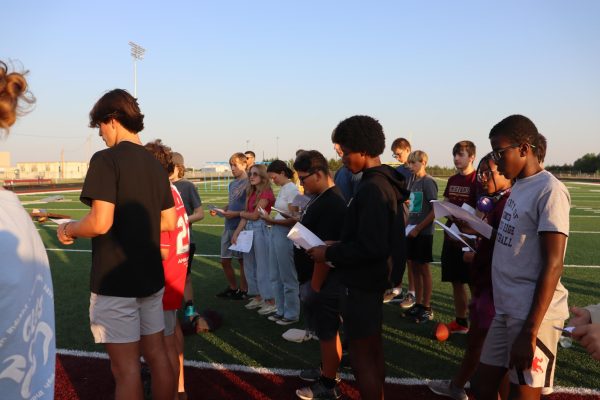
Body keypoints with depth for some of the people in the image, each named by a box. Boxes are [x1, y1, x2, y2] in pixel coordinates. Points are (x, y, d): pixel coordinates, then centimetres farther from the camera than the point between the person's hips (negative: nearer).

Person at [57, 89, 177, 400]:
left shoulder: (106, 159, -13)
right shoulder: (156, 165, 8)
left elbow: (100, 222, -21)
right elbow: (169, 222, 10)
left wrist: (69, 229, -3)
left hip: (115, 281, -7)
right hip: (151, 276, 7)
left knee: (125, 368, 3)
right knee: (157, 356, 15)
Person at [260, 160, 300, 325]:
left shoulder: (292, 190, -13)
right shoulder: (282, 189, 12)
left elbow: (294, 220, -18)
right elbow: (281, 214, 11)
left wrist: (272, 220, -20)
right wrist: (270, 220, -3)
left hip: (284, 234, -9)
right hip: (275, 233, 9)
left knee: (288, 277, 2)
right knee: (276, 276, 16)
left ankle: (292, 314, 15)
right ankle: (281, 310, 28)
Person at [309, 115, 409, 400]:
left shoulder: (372, 188, -23)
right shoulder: (385, 182, 8)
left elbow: (369, 247, -28)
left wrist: (329, 254, -17)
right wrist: (337, 247, 10)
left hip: (362, 284, -10)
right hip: (375, 279, 10)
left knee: (360, 356, 3)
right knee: (373, 349, 22)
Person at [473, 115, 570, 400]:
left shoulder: (549, 191, -14)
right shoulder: (518, 186, 12)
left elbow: (552, 265, -19)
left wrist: (529, 332, -21)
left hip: (534, 315, -8)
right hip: (506, 310, 8)